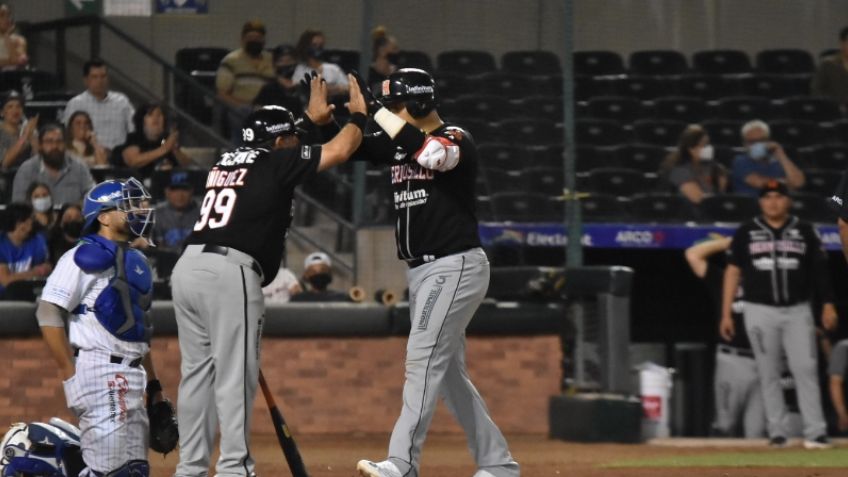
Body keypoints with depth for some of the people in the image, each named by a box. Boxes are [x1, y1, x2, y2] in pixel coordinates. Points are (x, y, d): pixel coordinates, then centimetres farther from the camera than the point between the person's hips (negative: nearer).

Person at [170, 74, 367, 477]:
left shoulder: (227, 161, 23)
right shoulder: (277, 163, 3)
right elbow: (339, 151, 7)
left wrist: (312, 119, 52)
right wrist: (358, 115, 25)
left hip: (188, 266, 8)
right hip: (230, 273, -8)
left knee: (196, 371, 10)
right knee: (235, 375, -7)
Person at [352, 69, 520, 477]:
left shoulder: (456, 141, -12)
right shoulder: (399, 143, 11)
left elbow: (430, 153, -34)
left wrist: (374, 109, -28)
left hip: (455, 267, -9)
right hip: (421, 272, 9)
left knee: (423, 357, -19)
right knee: (448, 372, 11)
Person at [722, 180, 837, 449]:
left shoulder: (804, 232, 7)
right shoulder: (746, 233, 5)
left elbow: (819, 270, 7)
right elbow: (733, 271, 5)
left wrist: (828, 304, -5)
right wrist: (726, 313, 0)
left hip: (798, 310, 0)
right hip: (761, 311, 0)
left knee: (806, 369, -8)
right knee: (768, 374, 2)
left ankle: (815, 432, -12)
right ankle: (776, 432, 6)